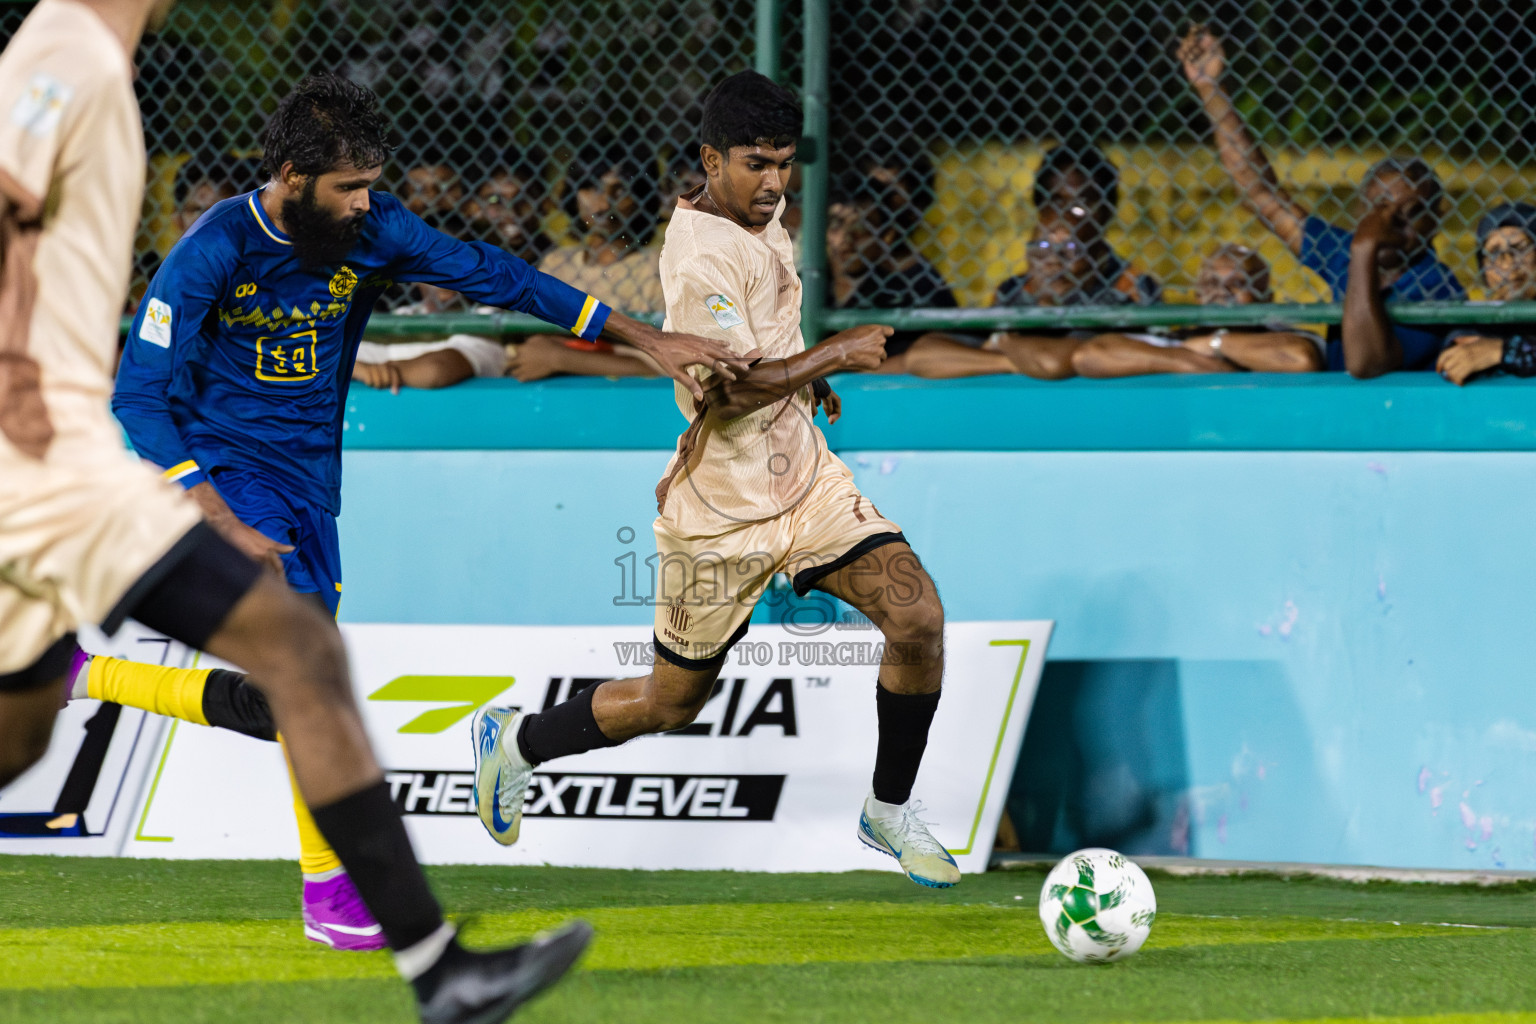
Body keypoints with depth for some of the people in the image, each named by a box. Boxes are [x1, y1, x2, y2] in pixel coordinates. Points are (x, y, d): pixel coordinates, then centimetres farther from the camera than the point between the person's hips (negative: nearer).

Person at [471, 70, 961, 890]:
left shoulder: (759, 217, 6)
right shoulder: (703, 254, -24)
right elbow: (728, 390, -30)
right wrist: (834, 356, -20)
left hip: (803, 476, 7)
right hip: (723, 510, -7)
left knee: (918, 616, -11)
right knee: (673, 700, 7)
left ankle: (889, 810, 6)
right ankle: (515, 741, 32)